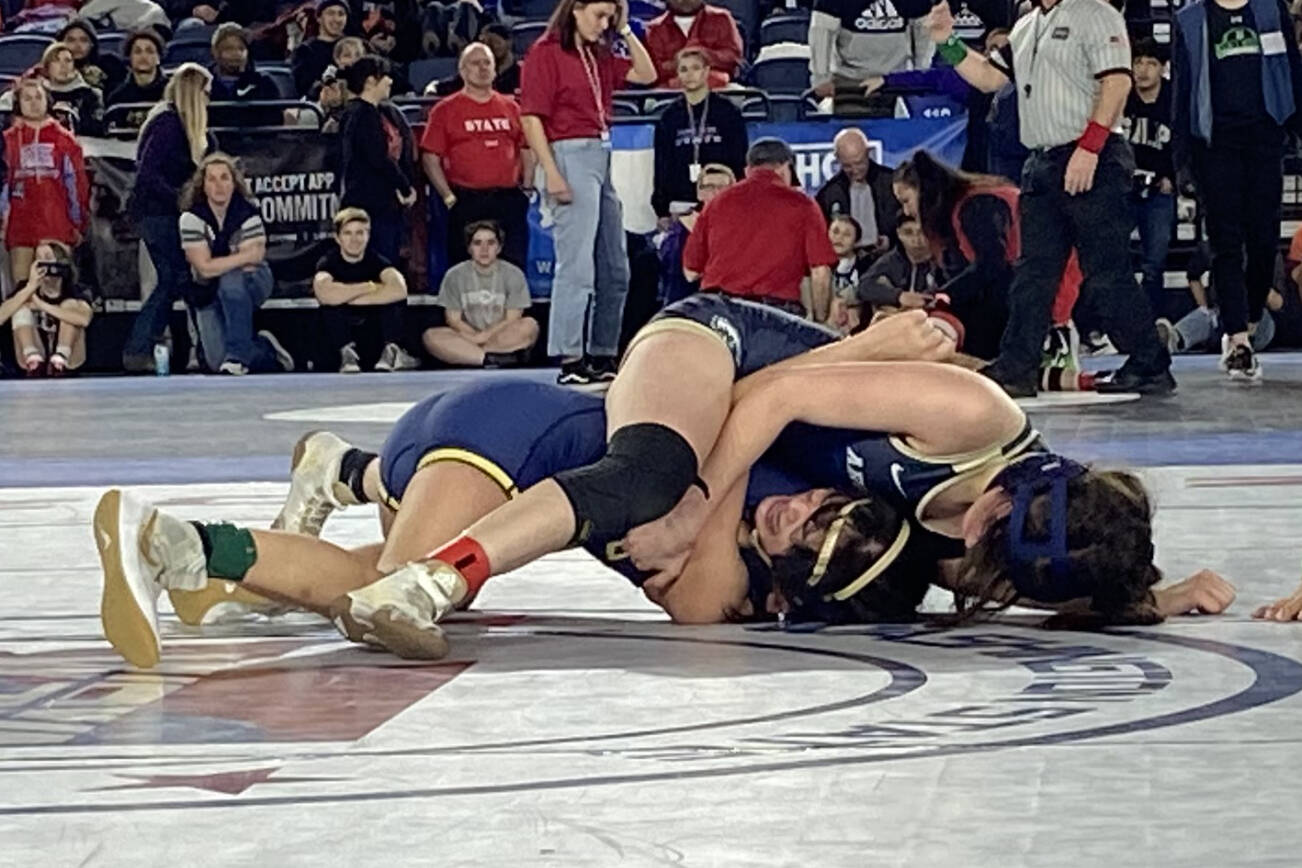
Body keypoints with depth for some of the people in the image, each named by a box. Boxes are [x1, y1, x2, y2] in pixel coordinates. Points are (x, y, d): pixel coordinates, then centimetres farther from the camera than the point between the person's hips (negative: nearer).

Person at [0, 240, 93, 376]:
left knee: (70, 305, -17)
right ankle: (33, 360, -31)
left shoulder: (76, 291, -8)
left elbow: (84, 319, -33)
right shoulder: (26, 287, -2)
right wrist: (30, 288, -28)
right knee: (22, 306, -14)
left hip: (68, 360, -2)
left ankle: (59, 362, -32)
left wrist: (41, 304, -33)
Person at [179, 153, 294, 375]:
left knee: (231, 280, -38)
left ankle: (238, 356, -28)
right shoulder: (191, 218, -16)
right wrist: (246, 256, -22)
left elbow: (255, 260, -19)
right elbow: (205, 268, -22)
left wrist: (218, 264, -18)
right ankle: (268, 351, 22)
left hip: (253, 284, -1)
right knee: (216, 362, -11)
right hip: (208, 294, 1)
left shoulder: (248, 211, -13)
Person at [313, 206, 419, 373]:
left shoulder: (376, 260, -9)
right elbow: (325, 294, -38)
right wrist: (370, 287, -29)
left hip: (374, 320, 2)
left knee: (396, 296, -23)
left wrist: (348, 296, -28)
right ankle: (346, 353, -27)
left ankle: (391, 351, -20)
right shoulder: (328, 263, -13)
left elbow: (399, 289, -31)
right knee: (330, 302, -31)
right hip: (342, 325, -2)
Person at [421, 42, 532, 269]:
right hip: (466, 201, -3)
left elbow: (526, 150, 18)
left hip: (509, 199, 3)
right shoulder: (446, 109, 5)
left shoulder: (511, 107, 15)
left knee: (514, 266, -2)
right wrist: (448, 197, -7)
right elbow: (430, 157, 0)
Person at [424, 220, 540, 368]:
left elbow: (512, 321, -4)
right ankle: (494, 359, -39)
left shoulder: (513, 274, 1)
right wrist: (476, 337, -17)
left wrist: (483, 336, -16)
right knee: (430, 336, -27)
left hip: (504, 340, -1)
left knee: (529, 325, -30)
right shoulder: (454, 276, 3)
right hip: (468, 338, 1)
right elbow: (454, 320, -1)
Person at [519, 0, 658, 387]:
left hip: (602, 159, 9)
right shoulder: (546, 53, -6)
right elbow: (531, 118, -11)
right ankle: (570, 360, -11)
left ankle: (602, 355, 17)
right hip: (571, 157, -9)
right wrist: (551, 174, -17)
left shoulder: (599, 57, 17)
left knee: (615, 269, 10)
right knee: (576, 264, -12)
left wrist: (625, 31, 9)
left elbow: (646, 74, 17)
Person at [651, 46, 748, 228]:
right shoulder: (670, 116, 12)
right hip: (680, 205, 2)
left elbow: (741, 163, 5)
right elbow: (662, 167, 13)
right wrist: (662, 211, 7)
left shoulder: (728, 112, 5)